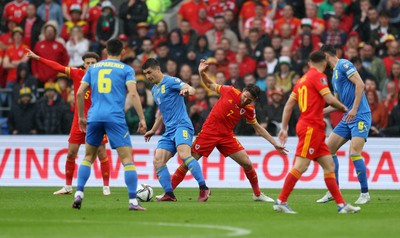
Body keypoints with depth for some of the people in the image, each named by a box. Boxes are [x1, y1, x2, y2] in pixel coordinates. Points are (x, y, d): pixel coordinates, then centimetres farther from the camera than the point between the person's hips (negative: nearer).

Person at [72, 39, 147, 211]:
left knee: (88, 157, 19)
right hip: (115, 118, -3)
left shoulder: (93, 68, 16)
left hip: (94, 117, 3)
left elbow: (80, 93, 12)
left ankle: (78, 194, 8)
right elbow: (133, 94, -6)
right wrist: (142, 119, -5)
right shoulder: (126, 69, 7)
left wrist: (81, 117, 22)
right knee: (127, 158, -3)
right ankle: (133, 201, -11)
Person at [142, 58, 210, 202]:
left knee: (184, 154, -30)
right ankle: (169, 194, -5)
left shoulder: (170, 81, -3)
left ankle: (204, 188, -29)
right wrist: (153, 130, 37)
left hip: (182, 125, -9)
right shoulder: (154, 90, 23)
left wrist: (187, 90, -41)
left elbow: (191, 89, -18)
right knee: (157, 161, -7)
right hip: (169, 131, 9)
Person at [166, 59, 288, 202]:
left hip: (226, 136, 3)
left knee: (247, 164, -5)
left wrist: (275, 144, 8)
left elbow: (258, 128, 10)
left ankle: (257, 194, 14)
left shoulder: (249, 110, -3)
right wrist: (202, 73, -14)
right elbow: (210, 85, 4)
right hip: (209, 131, -3)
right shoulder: (230, 91, -11)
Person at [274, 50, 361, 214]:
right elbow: (329, 99, -17)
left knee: (329, 165, 6)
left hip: (315, 129, 9)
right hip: (311, 127, -9)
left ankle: (341, 204, 5)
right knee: (300, 166, -10)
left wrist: (284, 128, 16)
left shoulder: (303, 79, 18)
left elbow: (289, 105, 16)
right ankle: (281, 202, -9)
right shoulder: (318, 76, -6)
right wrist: (343, 108, 2)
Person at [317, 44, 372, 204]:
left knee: (354, 152, -18)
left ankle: (365, 194, -8)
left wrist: (354, 109, -22)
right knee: (328, 149, 5)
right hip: (347, 118, 10)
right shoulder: (334, 74, 21)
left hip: (360, 115, -10)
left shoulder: (344, 64, -7)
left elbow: (360, 84, -19)